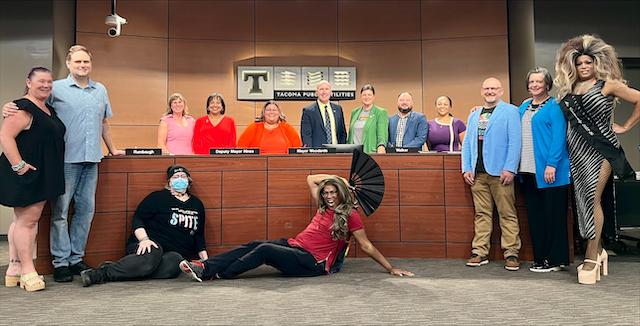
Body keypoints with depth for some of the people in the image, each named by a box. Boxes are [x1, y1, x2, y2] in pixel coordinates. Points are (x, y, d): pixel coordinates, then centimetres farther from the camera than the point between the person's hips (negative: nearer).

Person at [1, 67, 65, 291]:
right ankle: (27, 271, 5)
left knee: (23, 220, 13)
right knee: (27, 220, -3)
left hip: (43, 176, 9)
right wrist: (18, 164, -24)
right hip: (27, 174, -9)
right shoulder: (24, 108, -13)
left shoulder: (49, 110, 15)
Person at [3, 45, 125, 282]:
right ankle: (60, 261, 6)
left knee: (86, 209, 7)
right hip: (66, 158, -4)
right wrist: (9, 108, -17)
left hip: (91, 159, 4)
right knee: (60, 210, -1)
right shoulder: (56, 89, 3)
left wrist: (112, 149, 27)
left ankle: (76, 258, 18)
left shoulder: (101, 90, 15)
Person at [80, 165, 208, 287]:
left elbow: (199, 235, 23)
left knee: (174, 263, -36)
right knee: (152, 255, -41)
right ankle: (101, 273, -39)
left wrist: (206, 260, 13)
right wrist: (144, 239, -19)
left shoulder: (197, 204, 19)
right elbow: (137, 219, -1)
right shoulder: (158, 197, 6)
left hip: (175, 252, 3)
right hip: (152, 245, -3)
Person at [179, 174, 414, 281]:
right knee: (254, 245, -14)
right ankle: (205, 268, -22)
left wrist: (390, 268, 1)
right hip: (294, 245, 7)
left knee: (264, 250, -26)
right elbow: (311, 179, 25)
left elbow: (366, 246, 1)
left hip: (313, 262, -7)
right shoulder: (324, 208, 18)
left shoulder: (350, 215, -2)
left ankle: (218, 275, -24)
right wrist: (340, 179, 20)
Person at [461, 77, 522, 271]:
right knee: (481, 214, 8)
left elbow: (514, 142, -6)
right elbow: (467, 143, 17)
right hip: (477, 173, 5)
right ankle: (480, 252, 12)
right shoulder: (474, 115, 19)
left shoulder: (510, 111, 2)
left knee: (507, 214, 0)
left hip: (500, 172, -5)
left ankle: (511, 253, 6)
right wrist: (466, 168, 5)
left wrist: (510, 169, -14)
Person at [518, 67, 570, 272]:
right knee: (534, 215, 10)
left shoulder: (554, 107, -5)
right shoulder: (524, 106, 16)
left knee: (553, 215, 0)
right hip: (528, 170, 7)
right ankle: (540, 258, 19)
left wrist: (551, 165, -20)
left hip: (549, 170, -7)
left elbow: (558, 138, -12)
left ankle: (556, 260, 8)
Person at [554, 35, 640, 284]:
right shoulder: (569, 89, 13)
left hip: (600, 147, -4)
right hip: (577, 150, 5)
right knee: (583, 200, 2)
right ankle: (598, 250, 13)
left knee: (592, 199, -10)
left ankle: (591, 257, -4)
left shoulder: (607, 84, 1)